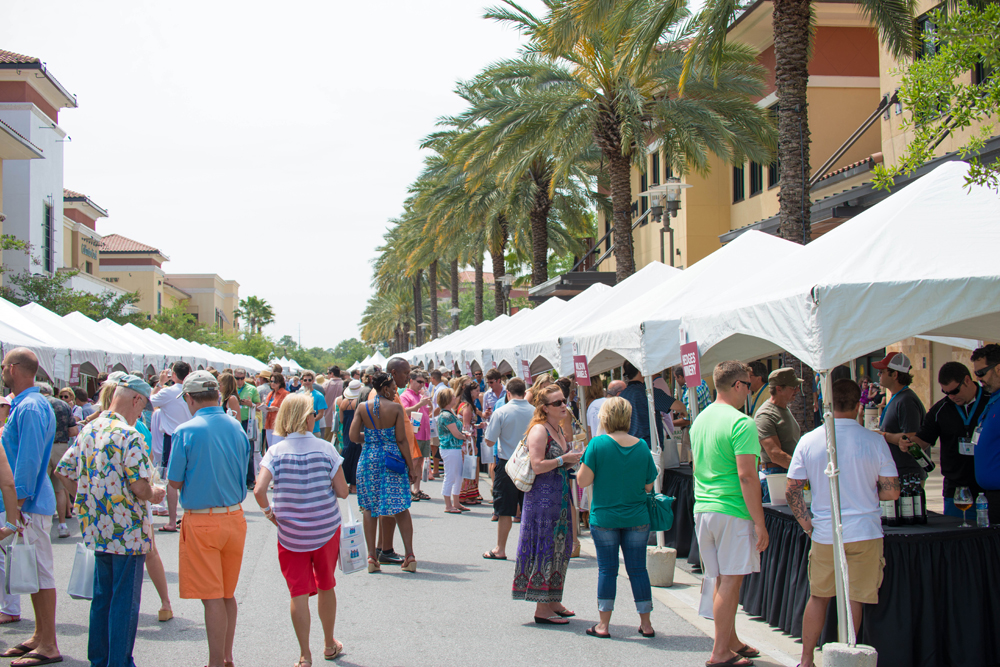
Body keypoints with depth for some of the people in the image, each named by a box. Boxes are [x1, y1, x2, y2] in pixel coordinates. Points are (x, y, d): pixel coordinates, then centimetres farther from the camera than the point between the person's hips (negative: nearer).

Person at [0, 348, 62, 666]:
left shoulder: (30, 408, -17)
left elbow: (29, 460, -22)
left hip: (30, 504, -10)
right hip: (28, 501, 10)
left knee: (40, 572, -5)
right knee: (34, 572, 15)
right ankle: (40, 636, 24)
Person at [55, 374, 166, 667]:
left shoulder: (88, 431, 7)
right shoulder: (129, 436, -18)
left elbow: (64, 472, 13)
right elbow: (139, 486, -24)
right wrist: (154, 494, -3)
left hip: (97, 530, 8)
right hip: (127, 532, -8)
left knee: (102, 597, 17)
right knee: (125, 600, 2)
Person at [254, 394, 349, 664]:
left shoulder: (276, 452, -9)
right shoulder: (325, 449, -8)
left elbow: (259, 490, -21)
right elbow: (342, 491, -8)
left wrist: (269, 511, -3)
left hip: (291, 533, -1)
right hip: (326, 528, 1)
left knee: (298, 592, 6)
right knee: (326, 586, 19)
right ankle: (329, 645, 35)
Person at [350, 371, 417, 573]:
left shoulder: (363, 407, -1)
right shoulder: (396, 408, -7)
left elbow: (353, 436, -3)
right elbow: (401, 439, -8)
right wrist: (410, 466, -2)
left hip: (369, 459, 1)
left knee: (369, 508, 9)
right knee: (401, 509, 6)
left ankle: (372, 556, 7)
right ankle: (409, 555, 2)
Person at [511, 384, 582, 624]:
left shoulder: (559, 430, 16)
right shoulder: (539, 430, -13)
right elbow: (537, 466, -22)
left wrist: (575, 460, 8)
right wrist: (564, 459, -18)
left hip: (560, 496, 9)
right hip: (542, 496, -9)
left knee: (559, 548, 12)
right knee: (545, 549, -6)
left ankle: (552, 602, 22)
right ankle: (542, 609, -1)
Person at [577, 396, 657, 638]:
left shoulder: (597, 444, -10)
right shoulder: (642, 446, -1)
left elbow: (583, 481, -10)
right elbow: (649, 486, 4)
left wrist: (584, 460, 7)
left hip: (604, 517, -2)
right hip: (637, 517, 2)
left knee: (607, 570, 5)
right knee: (638, 569, 9)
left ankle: (603, 624, 9)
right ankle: (646, 624, 15)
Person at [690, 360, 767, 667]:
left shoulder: (700, 419, 13)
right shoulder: (741, 423, -13)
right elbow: (746, 475, -19)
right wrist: (759, 523, -15)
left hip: (702, 509, 8)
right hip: (732, 512, -8)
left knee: (723, 581, 15)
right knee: (731, 581, -2)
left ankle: (732, 642, 25)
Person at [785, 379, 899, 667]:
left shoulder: (809, 440, -3)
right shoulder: (874, 440, -7)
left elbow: (792, 490, -2)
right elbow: (892, 491, -4)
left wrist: (808, 526, 6)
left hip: (824, 534, 2)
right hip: (864, 532, -2)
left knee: (818, 596, 15)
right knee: (854, 599, 5)